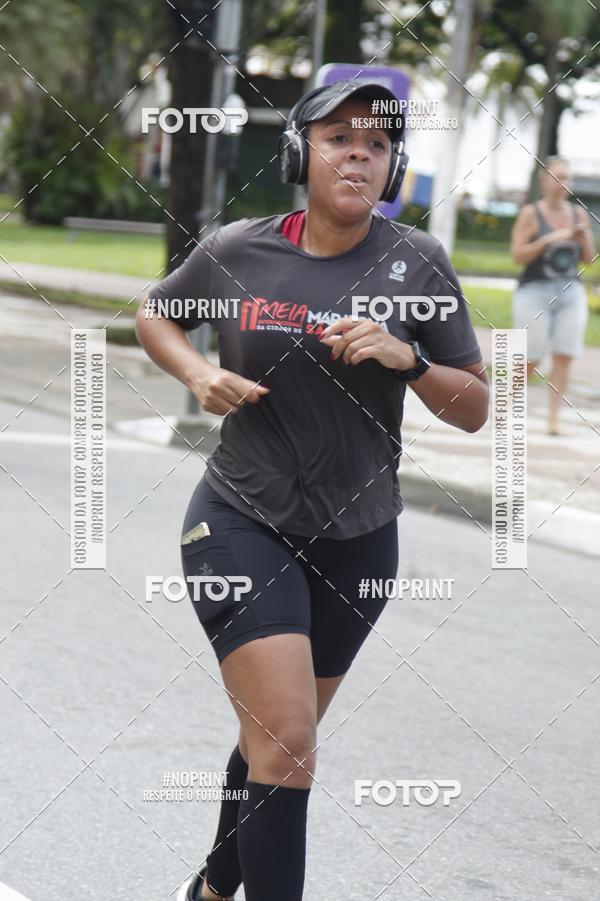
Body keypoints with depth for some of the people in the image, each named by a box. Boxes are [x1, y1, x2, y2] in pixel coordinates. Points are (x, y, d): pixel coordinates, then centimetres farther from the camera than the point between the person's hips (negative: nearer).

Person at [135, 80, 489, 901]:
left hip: (356, 540, 3)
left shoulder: (416, 263, -6)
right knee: (284, 741, -18)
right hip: (242, 523, -2)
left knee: (279, 740, 18)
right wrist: (199, 375, -7)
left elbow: (475, 410, -2)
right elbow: (154, 317, 12)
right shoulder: (237, 253, -7)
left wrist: (406, 357, -21)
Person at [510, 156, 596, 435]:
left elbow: (588, 258, 12)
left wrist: (585, 237, -8)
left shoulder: (578, 214, 8)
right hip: (535, 292, -4)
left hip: (571, 292, 4)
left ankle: (554, 418, -4)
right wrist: (549, 239, -18)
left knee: (564, 357, -6)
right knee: (530, 360, -3)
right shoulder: (530, 214, -4)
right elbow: (518, 255, -9)